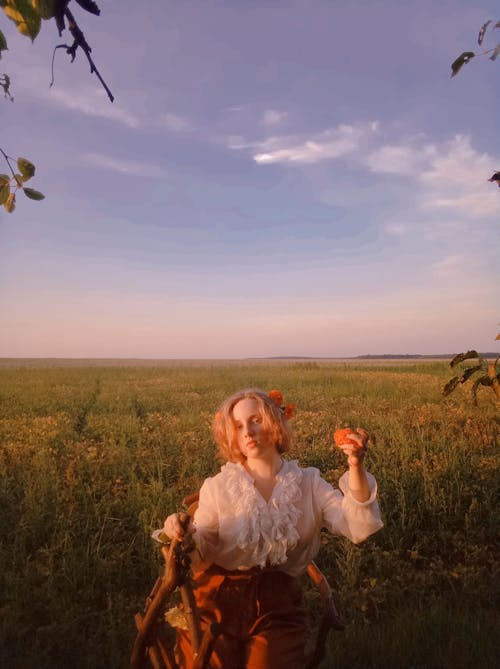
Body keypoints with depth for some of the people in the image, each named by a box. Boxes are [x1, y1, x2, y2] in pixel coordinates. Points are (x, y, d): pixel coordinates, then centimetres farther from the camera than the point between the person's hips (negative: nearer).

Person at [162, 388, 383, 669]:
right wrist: (184, 537, -32)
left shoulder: (309, 483, -3)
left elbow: (358, 528, -14)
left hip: (278, 609, 0)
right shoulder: (217, 487, -4)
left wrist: (356, 467, -28)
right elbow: (200, 555, -9)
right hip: (216, 603, 0)